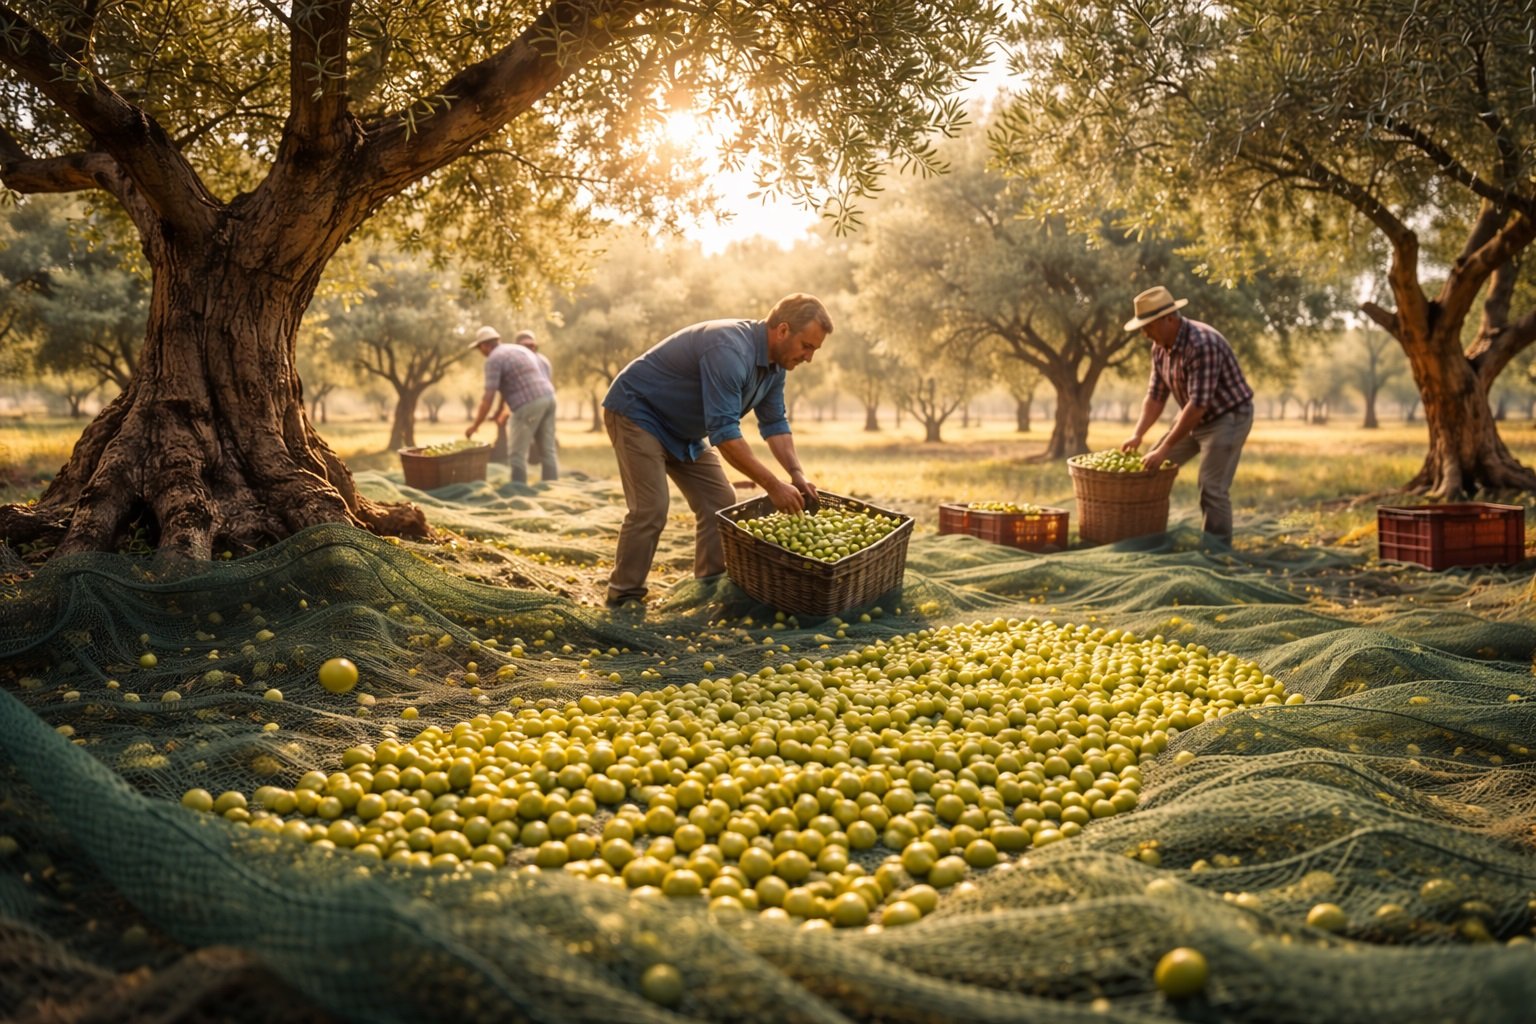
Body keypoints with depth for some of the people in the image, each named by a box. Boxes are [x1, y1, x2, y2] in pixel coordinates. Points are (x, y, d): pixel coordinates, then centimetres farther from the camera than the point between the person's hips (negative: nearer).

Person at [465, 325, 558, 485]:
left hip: (529, 405, -8)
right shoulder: (520, 349, 23)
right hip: (547, 397, 8)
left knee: (517, 454, 0)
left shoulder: (494, 359, -3)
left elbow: (489, 397, -9)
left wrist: (475, 425, -1)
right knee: (548, 451, 9)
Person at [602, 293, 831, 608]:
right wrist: (774, 485, -33)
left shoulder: (774, 363, -4)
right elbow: (724, 432, -36)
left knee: (721, 503, 4)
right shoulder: (731, 351, -34)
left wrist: (797, 473, -11)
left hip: (683, 429, 10)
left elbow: (774, 423, 5)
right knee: (650, 509, -18)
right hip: (637, 412, -10)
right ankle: (623, 600, -6)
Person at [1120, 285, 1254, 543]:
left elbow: (1198, 404, -32)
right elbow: (1156, 396, 2)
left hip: (1228, 417, -9)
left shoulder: (1202, 344, -30)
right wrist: (1138, 435, -12)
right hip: (1194, 418, 9)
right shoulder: (1160, 347, -3)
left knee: (1212, 488, -15)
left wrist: (1165, 448, -31)